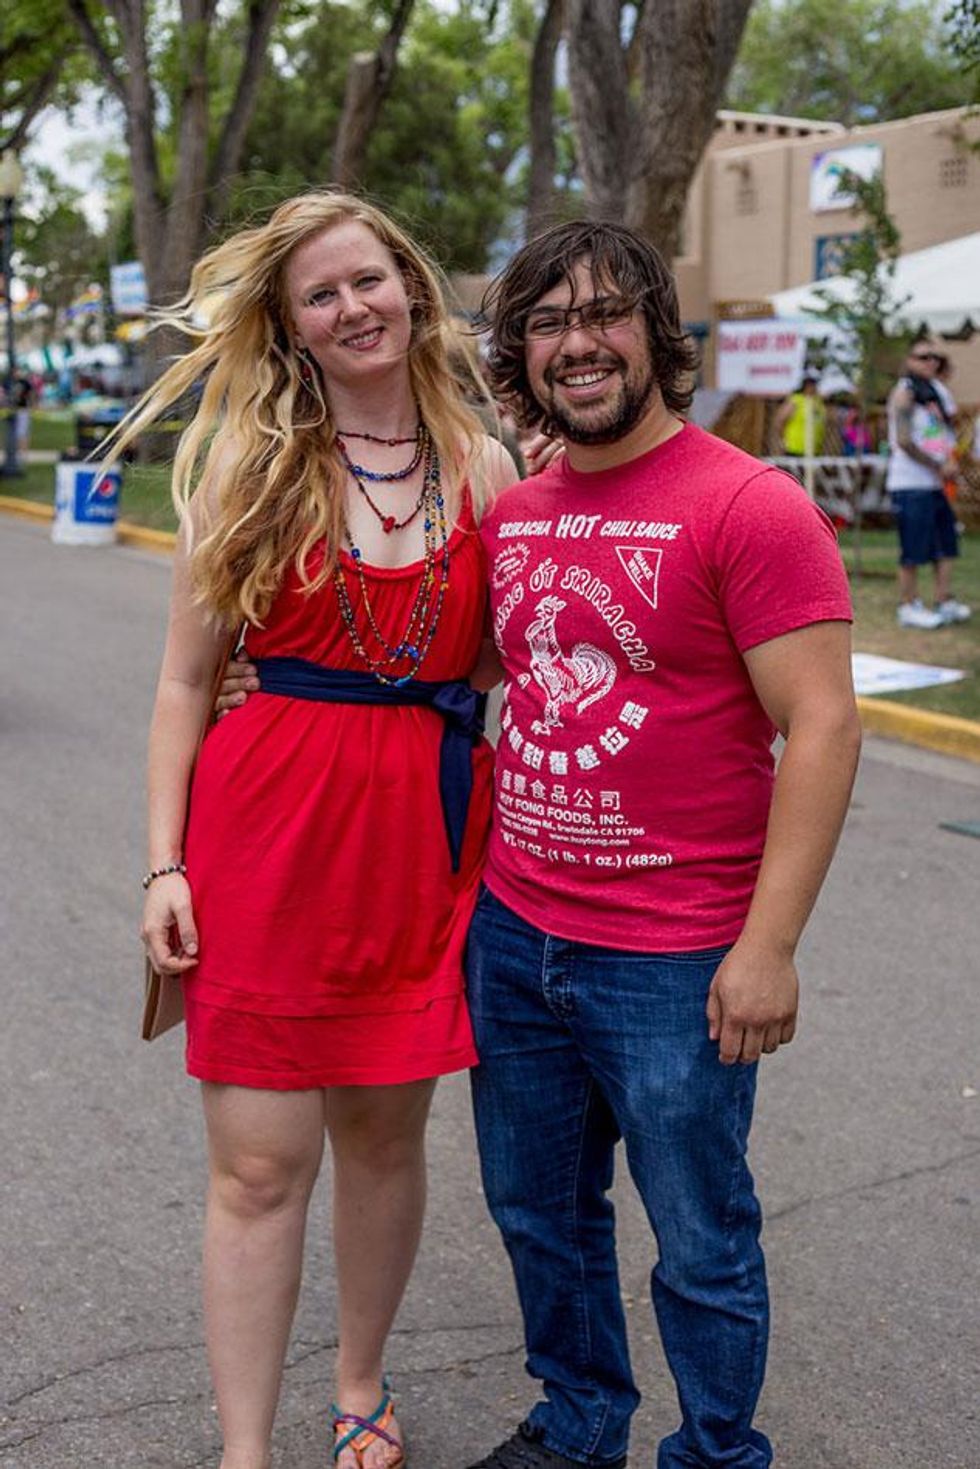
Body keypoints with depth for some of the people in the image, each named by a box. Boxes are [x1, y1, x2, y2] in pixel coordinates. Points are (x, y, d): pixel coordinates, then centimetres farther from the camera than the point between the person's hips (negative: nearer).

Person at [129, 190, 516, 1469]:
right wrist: (166, 863, -4)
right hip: (267, 820, -2)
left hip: (422, 825, 2)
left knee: (385, 1130, 14)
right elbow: (186, 679, 1)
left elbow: (507, 664, 11)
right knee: (260, 1163, 1)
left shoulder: (482, 469, 6)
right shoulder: (251, 464, 1)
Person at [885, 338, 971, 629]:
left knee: (946, 544, 9)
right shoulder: (905, 392, -10)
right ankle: (909, 607, 4)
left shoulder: (936, 392, 16)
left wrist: (950, 461, 2)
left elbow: (945, 435, 23)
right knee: (913, 550, -4)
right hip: (910, 484, -9)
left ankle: (945, 601, 17)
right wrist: (939, 467, -13)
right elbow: (904, 440, -18)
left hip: (935, 483, 9)